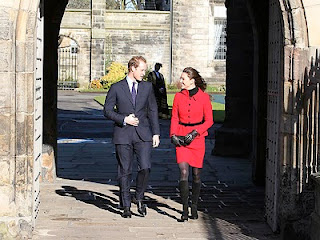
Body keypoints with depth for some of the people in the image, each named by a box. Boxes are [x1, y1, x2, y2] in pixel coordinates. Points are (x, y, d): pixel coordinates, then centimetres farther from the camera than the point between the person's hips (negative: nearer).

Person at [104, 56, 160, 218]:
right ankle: (126, 206, 13)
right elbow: (107, 110, 2)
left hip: (143, 134, 2)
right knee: (124, 171, 3)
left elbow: (153, 111, 12)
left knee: (145, 168, -11)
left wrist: (156, 133, 6)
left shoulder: (147, 87, 10)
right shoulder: (116, 88, 2)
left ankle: (139, 198, 12)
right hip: (123, 135, -1)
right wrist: (124, 119, -12)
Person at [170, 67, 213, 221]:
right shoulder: (179, 96, 4)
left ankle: (194, 206, 25)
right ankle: (185, 210, -7)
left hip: (197, 138, -1)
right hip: (181, 138, 1)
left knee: (196, 174, 7)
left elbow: (209, 120, -1)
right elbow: (174, 118, 9)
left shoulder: (204, 97, -3)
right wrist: (173, 135, -6)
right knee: (184, 173, -10)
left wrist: (195, 133, -13)